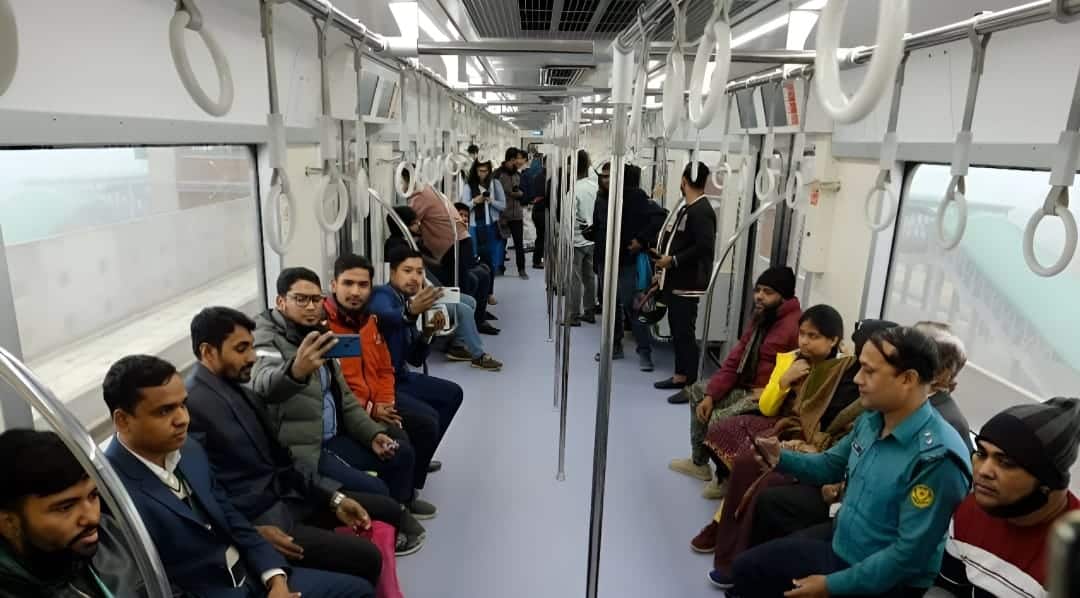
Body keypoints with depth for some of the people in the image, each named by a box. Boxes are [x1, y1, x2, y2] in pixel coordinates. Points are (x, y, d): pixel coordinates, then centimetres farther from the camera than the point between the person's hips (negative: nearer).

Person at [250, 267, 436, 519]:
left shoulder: (318, 336, 12)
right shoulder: (267, 339, -15)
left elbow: (344, 397, 16)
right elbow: (264, 385, -39)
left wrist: (372, 433, 4)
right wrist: (296, 371, -62)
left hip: (333, 437, 8)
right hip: (297, 448, -8)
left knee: (402, 451, 10)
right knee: (374, 490, -20)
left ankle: (401, 508, 36)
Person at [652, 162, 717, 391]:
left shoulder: (702, 211, -16)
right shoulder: (687, 209, 14)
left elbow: (705, 246, -24)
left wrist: (673, 260, -18)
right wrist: (665, 256, 9)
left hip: (687, 284, -10)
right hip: (675, 281, 10)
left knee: (685, 332, -5)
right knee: (677, 330, 15)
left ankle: (692, 384, 3)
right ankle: (681, 375, 25)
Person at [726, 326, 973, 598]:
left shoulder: (938, 459, -27)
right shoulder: (871, 419, -1)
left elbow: (910, 554, -26)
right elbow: (832, 464, 16)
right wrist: (782, 458, -2)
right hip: (838, 550, 7)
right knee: (747, 566, 8)